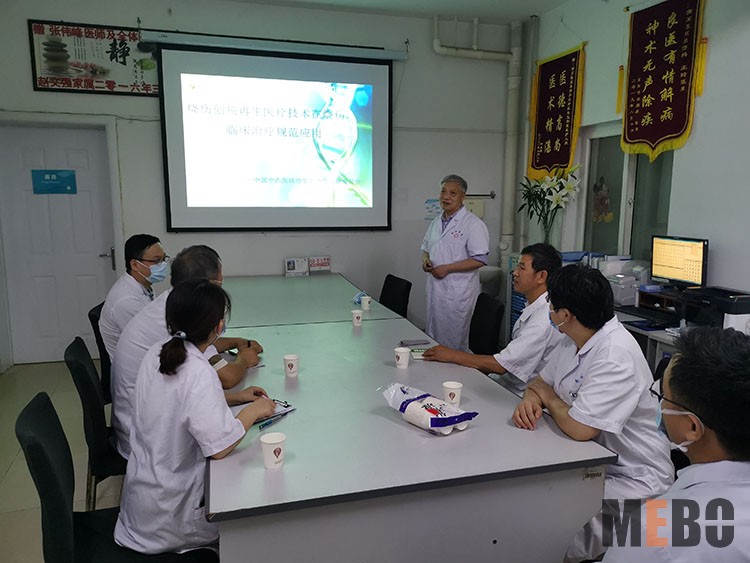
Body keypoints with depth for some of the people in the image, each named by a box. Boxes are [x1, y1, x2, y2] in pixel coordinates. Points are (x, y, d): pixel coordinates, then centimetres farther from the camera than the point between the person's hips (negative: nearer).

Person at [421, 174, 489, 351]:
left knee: (455, 342, 0)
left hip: (458, 292, -7)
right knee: (433, 334, 15)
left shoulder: (473, 224, -11)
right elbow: (426, 248, 25)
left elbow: (480, 260, -17)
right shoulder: (436, 222, 13)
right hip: (435, 288, 8)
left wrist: (447, 268, -18)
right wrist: (425, 260, 2)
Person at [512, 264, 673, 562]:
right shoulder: (574, 341, 2)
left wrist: (548, 397, -10)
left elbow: (579, 428, -29)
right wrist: (530, 400, -12)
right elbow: (539, 384, 12)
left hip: (634, 479, -8)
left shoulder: (616, 356, -26)